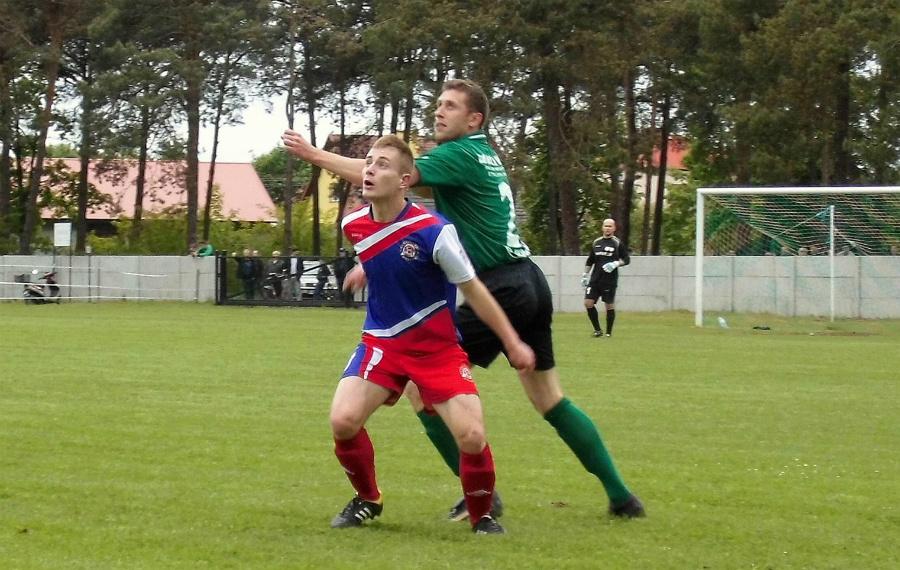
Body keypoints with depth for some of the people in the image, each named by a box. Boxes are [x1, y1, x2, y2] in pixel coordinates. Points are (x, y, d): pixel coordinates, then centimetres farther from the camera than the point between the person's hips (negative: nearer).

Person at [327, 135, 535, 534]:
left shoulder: (432, 231, -21)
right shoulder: (354, 226, -7)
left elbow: (473, 290, -10)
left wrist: (512, 343, -5)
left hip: (437, 347, -3)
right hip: (381, 342, 4)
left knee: (471, 436, -17)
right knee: (343, 420, -18)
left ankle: (481, 516, 12)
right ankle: (367, 500, 11)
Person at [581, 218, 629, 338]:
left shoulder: (618, 243, 0)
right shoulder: (596, 243, 12)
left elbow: (626, 260, 0)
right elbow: (590, 261, 20)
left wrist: (616, 264, -16)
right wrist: (585, 275, 16)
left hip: (609, 281, -4)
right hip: (595, 279, 4)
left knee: (609, 306, -2)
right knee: (588, 302, -6)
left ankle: (609, 332, 9)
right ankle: (597, 330, 7)